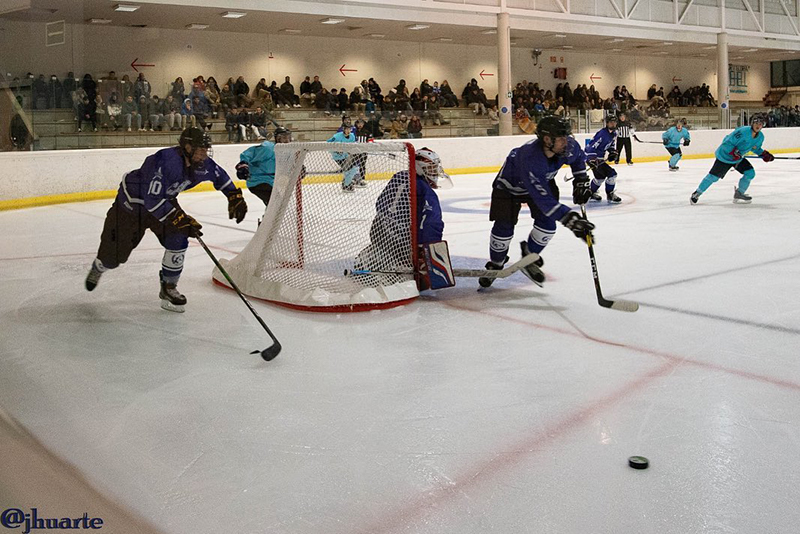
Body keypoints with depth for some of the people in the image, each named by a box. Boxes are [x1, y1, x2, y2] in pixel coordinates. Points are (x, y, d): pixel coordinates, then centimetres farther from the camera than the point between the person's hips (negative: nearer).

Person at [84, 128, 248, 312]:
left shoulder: (202, 164, -16)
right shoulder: (165, 162, -39)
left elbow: (220, 176, 6)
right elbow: (152, 200, -39)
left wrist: (235, 197, -1)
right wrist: (180, 219, -42)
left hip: (164, 201, 6)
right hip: (132, 203, -6)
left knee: (178, 239, -15)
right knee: (114, 253, 5)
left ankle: (168, 288, 3)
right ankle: (98, 268, 43)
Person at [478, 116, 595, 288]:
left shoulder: (569, 145, -27)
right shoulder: (530, 159, -45)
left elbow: (578, 158, 3)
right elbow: (543, 200, -45)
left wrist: (581, 182, -3)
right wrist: (571, 220, -49)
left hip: (543, 181, 5)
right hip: (510, 184, -5)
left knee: (547, 223, -9)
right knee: (504, 227, -8)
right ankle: (495, 264, 19)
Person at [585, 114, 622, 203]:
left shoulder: (614, 133, 6)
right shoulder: (602, 134, -24)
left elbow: (612, 144, 23)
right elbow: (591, 146, -27)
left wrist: (613, 152, 4)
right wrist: (592, 160, -35)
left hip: (599, 158, 10)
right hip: (593, 157, -10)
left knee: (600, 177, 25)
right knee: (612, 174, -13)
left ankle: (591, 193, 40)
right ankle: (610, 195, -3)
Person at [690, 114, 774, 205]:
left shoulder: (760, 137, -5)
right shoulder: (743, 131, -29)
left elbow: (755, 148, 14)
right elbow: (727, 143, -27)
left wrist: (764, 154, 0)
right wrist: (734, 152, -37)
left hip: (738, 158, 7)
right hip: (725, 156, -7)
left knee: (750, 173, -5)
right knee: (714, 176, -5)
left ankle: (738, 194, 11)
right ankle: (697, 193, 11)